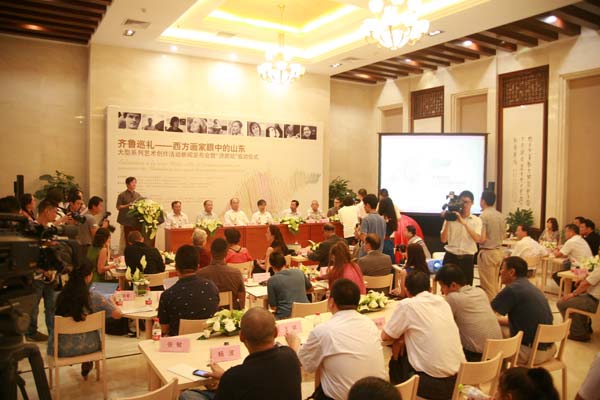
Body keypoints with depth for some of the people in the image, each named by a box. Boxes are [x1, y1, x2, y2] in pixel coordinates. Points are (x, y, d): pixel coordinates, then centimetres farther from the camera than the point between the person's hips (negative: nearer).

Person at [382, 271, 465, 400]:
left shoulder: (407, 304, -10)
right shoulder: (442, 301, 8)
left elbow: (385, 336, -1)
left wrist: (401, 335, 17)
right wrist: (405, 337, 12)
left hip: (436, 383, -6)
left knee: (395, 362, 21)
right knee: (403, 355, 27)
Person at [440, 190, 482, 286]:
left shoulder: (476, 220, 3)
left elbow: (477, 239, -14)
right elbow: (443, 240, -3)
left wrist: (464, 223, -21)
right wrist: (447, 222, -11)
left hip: (467, 258, 0)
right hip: (451, 257, 0)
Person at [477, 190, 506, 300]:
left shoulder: (483, 216, -16)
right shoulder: (501, 215, 7)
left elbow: (481, 239, -20)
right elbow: (503, 236, 16)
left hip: (487, 253, -7)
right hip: (499, 251, 7)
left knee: (487, 287, 1)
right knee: (495, 285, 17)